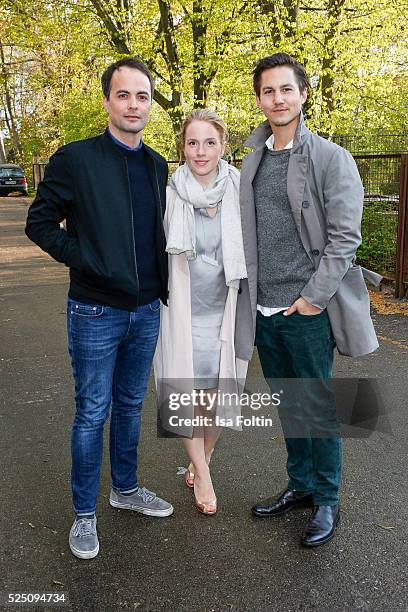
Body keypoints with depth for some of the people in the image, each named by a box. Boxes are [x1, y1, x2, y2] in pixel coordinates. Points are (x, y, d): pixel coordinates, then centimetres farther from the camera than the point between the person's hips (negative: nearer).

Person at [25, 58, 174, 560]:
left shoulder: (157, 165, 8)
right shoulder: (75, 159, -9)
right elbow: (40, 222, -5)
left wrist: (162, 285, 6)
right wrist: (83, 259, -13)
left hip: (146, 310, 5)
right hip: (96, 311, -5)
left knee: (130, 406, 18)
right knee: (92, 413, 4)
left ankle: (125, 489, 37)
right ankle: (84, 513, 22)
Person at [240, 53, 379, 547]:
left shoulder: (331, 158, -6)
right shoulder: (252, 160, 10)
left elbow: (344, 237, -11)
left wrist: (313, 296, -15)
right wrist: (251, 293, 7)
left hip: (307, 310, -5)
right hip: (264, 309, 6)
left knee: (318, 407, 5)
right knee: (288, 405, 17)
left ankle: (327, 501, 23)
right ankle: (300, 485, 34)